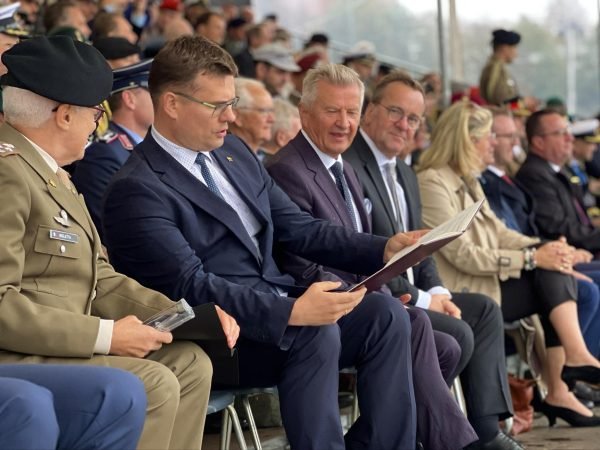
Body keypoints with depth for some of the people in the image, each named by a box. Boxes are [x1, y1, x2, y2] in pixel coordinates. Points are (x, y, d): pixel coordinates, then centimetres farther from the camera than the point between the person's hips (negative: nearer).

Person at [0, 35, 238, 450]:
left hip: (58, 346, 10)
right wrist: (105, 336, -22)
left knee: (189, 362, 5)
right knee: (153, 384, -20)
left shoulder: (51, 172, 15)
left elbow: (100, 279, 15)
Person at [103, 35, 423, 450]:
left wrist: (383, 249, -1)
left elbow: (299, 227, 15)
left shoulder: (233, 151, 14)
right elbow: (190, 285, -22)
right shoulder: (137, 189, -13)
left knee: (385, 314, -13)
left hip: (276, 304, 8)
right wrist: (291, 312, -33)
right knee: (316, 333, -32)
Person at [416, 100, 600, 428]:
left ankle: (559, 393, -19)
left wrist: (544, 248, -5)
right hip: (463, 292, -8)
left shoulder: (467, 180, 17)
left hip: (487, 279, 8)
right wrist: (533, 258, -19)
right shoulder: (432, 183, -14)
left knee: (558, 274, -13)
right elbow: (463, 256, -20)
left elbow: (498, 232, 14)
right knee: (551, 281, -18)